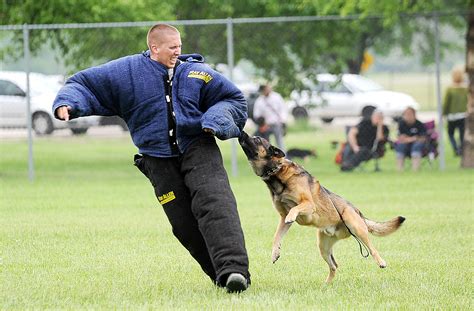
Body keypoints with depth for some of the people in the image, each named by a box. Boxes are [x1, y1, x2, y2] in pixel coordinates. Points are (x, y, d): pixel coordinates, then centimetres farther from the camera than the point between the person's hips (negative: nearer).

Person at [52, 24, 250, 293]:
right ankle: (221, 274, 6)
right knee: (185, 225, -4)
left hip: (198, 149, -1)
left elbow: (234, 99, 14)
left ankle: (233, 269, -34)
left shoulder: (196, 72, 5)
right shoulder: (127, 71, 3)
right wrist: (67, 104, -13)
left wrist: (215, 121, -7)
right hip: (159, 160, 1)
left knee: (215, 205, -23)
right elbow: (85, 84, 8)